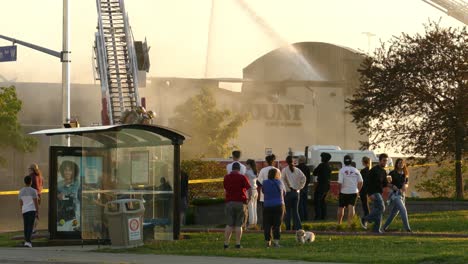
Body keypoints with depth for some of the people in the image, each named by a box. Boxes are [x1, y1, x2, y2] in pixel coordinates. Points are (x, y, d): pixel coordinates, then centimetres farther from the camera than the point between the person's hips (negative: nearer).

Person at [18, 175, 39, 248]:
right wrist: (37, 212, -4)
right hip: (32, 210, -5)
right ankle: (28, 241, -19)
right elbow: (36, 202, -8)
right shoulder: (33, 191, -7)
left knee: (26, 226, 15)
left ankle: (27, 241, 21)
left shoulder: (21, 191, 8)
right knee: (30, 226, -8)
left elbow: (20, 203, 12)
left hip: (24, 210, 5)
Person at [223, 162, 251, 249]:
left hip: (229, 202, 2)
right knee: (239, 225, 3)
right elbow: (249, 189, -11)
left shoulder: (227, 177, 7)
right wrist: (249, 198, 5)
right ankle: (238, 244, -1)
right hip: (241, 203, -2)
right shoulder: (242, 177, -3)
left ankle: (226, 243, -1)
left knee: (229, 225, 6)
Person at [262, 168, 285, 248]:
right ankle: (276, 241, -6)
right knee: (277, 225, 2)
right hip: (279, 206, 0)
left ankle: (268, 242, 8)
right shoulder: (279, 183, 0)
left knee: (267, 225, 7)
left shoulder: (265, 183, -2)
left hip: (267, 206, 0)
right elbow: (284, 193, 15)